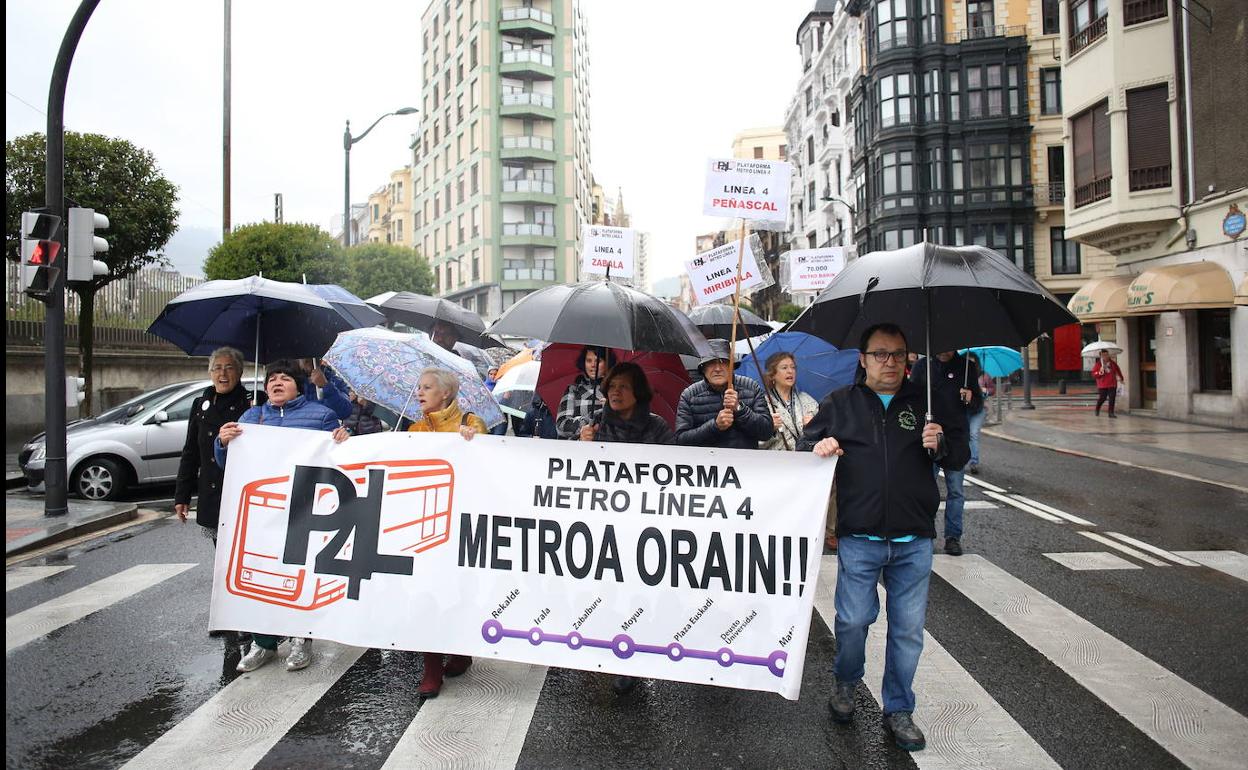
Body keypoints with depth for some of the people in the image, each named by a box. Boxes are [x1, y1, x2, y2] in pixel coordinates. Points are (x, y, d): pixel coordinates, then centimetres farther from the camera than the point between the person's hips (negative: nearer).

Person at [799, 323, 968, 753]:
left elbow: (960, 456, 11)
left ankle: (899, 710, 27)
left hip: (914, 540, 1)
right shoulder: (839, 404, 6)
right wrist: (817, 448, -13)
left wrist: (942, 444, -11)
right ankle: (846, 684, 30)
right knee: (853, 621, 0)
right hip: (858, 537, -1)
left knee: (908, 629, 8)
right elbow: (806, 444, 10)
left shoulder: (927, 403, 8)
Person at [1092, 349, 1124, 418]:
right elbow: (1093, 375, -6)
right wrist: (1100, 372, -24)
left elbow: (1118, 370, 23)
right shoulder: (1098, 364, -6)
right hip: (1102, 385, -3)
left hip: (1112, 384, 3)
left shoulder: (1113, 363, 5)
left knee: (1112, 398, -3)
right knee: (1102, 398, 2)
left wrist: (1121, 378, 31)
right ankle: (1097, 410, 28)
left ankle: (1111, 413, 3)